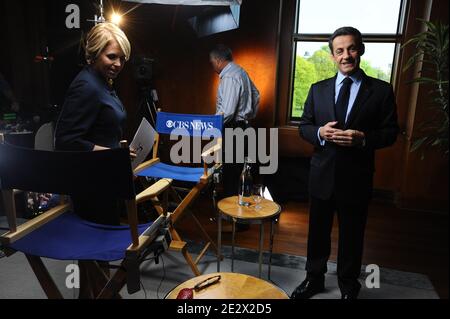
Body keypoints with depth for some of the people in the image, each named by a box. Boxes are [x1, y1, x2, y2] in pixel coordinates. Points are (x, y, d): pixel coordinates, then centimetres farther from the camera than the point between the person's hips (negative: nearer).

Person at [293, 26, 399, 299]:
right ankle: (314, 279, 38)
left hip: (356, 178, -2)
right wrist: (320, 132, -15)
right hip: (322, 175, 2)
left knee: (352, 236, 14)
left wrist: (363, 138, -20)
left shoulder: (381, 90, -2)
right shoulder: (318, 89, 5)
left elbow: (390, 132, -2)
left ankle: (348, 287, 36)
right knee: (318, 232, 16)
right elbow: (304, 126, 7)